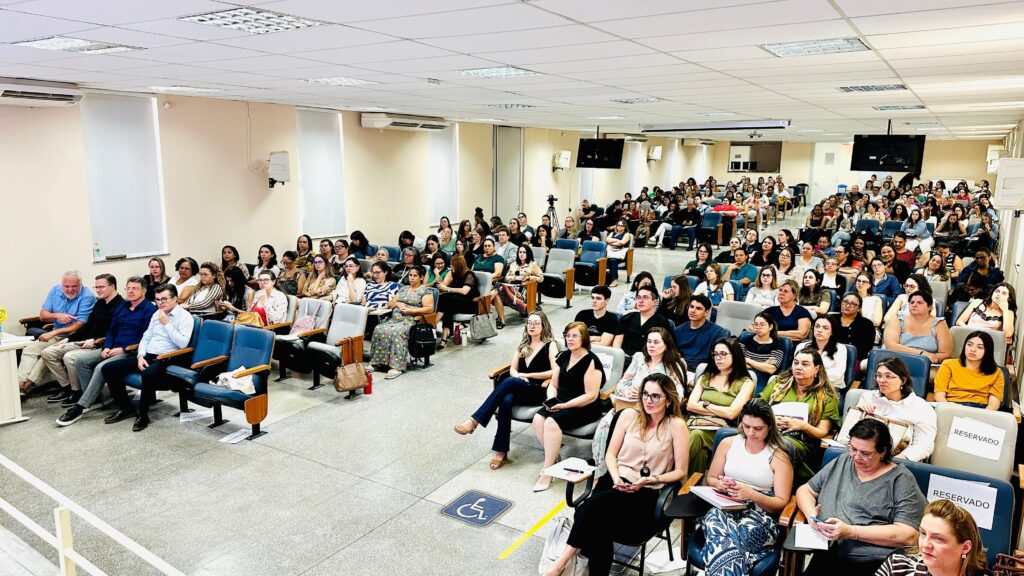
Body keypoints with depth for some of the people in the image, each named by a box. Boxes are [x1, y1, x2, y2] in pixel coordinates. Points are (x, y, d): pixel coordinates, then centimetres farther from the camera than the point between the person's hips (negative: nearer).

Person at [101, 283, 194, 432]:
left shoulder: (185, 316, -6)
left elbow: (183, 343, -18)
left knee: (148, 374, -39)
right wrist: (140, 356, 0)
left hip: (165, 359, -8)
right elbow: (146, 338, 17)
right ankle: (125, 408, 6)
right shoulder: (156, 314, 17)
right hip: (147, 355, 8)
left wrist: (166, 324, -16)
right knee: (109, 369, -5)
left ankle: (142, 414, -18)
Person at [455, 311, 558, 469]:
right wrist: (519, 377, -8)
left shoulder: (550, 345, 4)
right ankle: (501, 451, -31)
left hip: (538, 391, -4)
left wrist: (527, 375, -9)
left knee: (509, 382, -34)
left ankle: (474, 421, -33)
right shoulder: (522, 344, 21)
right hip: (518, 390, 4)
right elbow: (513, 369, 16)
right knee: (506, 401, -33)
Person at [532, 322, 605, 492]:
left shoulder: (591, 361, -11)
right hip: (561, 403, 7)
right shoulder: (563, 357, 12)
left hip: (585, 408, -7)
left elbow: (591, 396, -16)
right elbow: (553, 384, 17)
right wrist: (551, 399, -5)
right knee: (538, 419, -21)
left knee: (552, 422, -29)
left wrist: (564, 405, -20)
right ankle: (553, 456, -2)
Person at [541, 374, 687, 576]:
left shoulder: (676, 425, -4)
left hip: (646, 494, -3)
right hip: (617, 481, 3)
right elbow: (611, 454, 10)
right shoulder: (629, 415, 6)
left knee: (597, 503, -32)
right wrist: (616, 477, -9)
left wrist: (650, 480, -16)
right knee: (599, 523, -32)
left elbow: (680, 472, -1)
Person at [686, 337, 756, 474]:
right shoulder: (705, 378, 22)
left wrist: (705, 404, 5)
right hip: (695, 424, 3)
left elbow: (731, 413, -6)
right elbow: (690, 405, 8)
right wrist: (720, 411, -1)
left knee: (696, 435, -36)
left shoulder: (746, 383, 8)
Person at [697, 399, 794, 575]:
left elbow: (781, 503, -1)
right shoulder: (728, 444, 10)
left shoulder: (779, 457, 1)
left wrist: (752, 494, -19)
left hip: (761, 515, -3)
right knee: (715, 521, -36)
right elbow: (711, 478, 19)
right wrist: (720, 484, -6)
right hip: (725, 507, 3)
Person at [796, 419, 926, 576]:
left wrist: (851, 531, -16)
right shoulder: (841, 462, 17)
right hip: (826, 555, 3)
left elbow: (907, 535, -8)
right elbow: (805, 490, 24)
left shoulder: (901, 479, 2)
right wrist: (810, 512, 0)